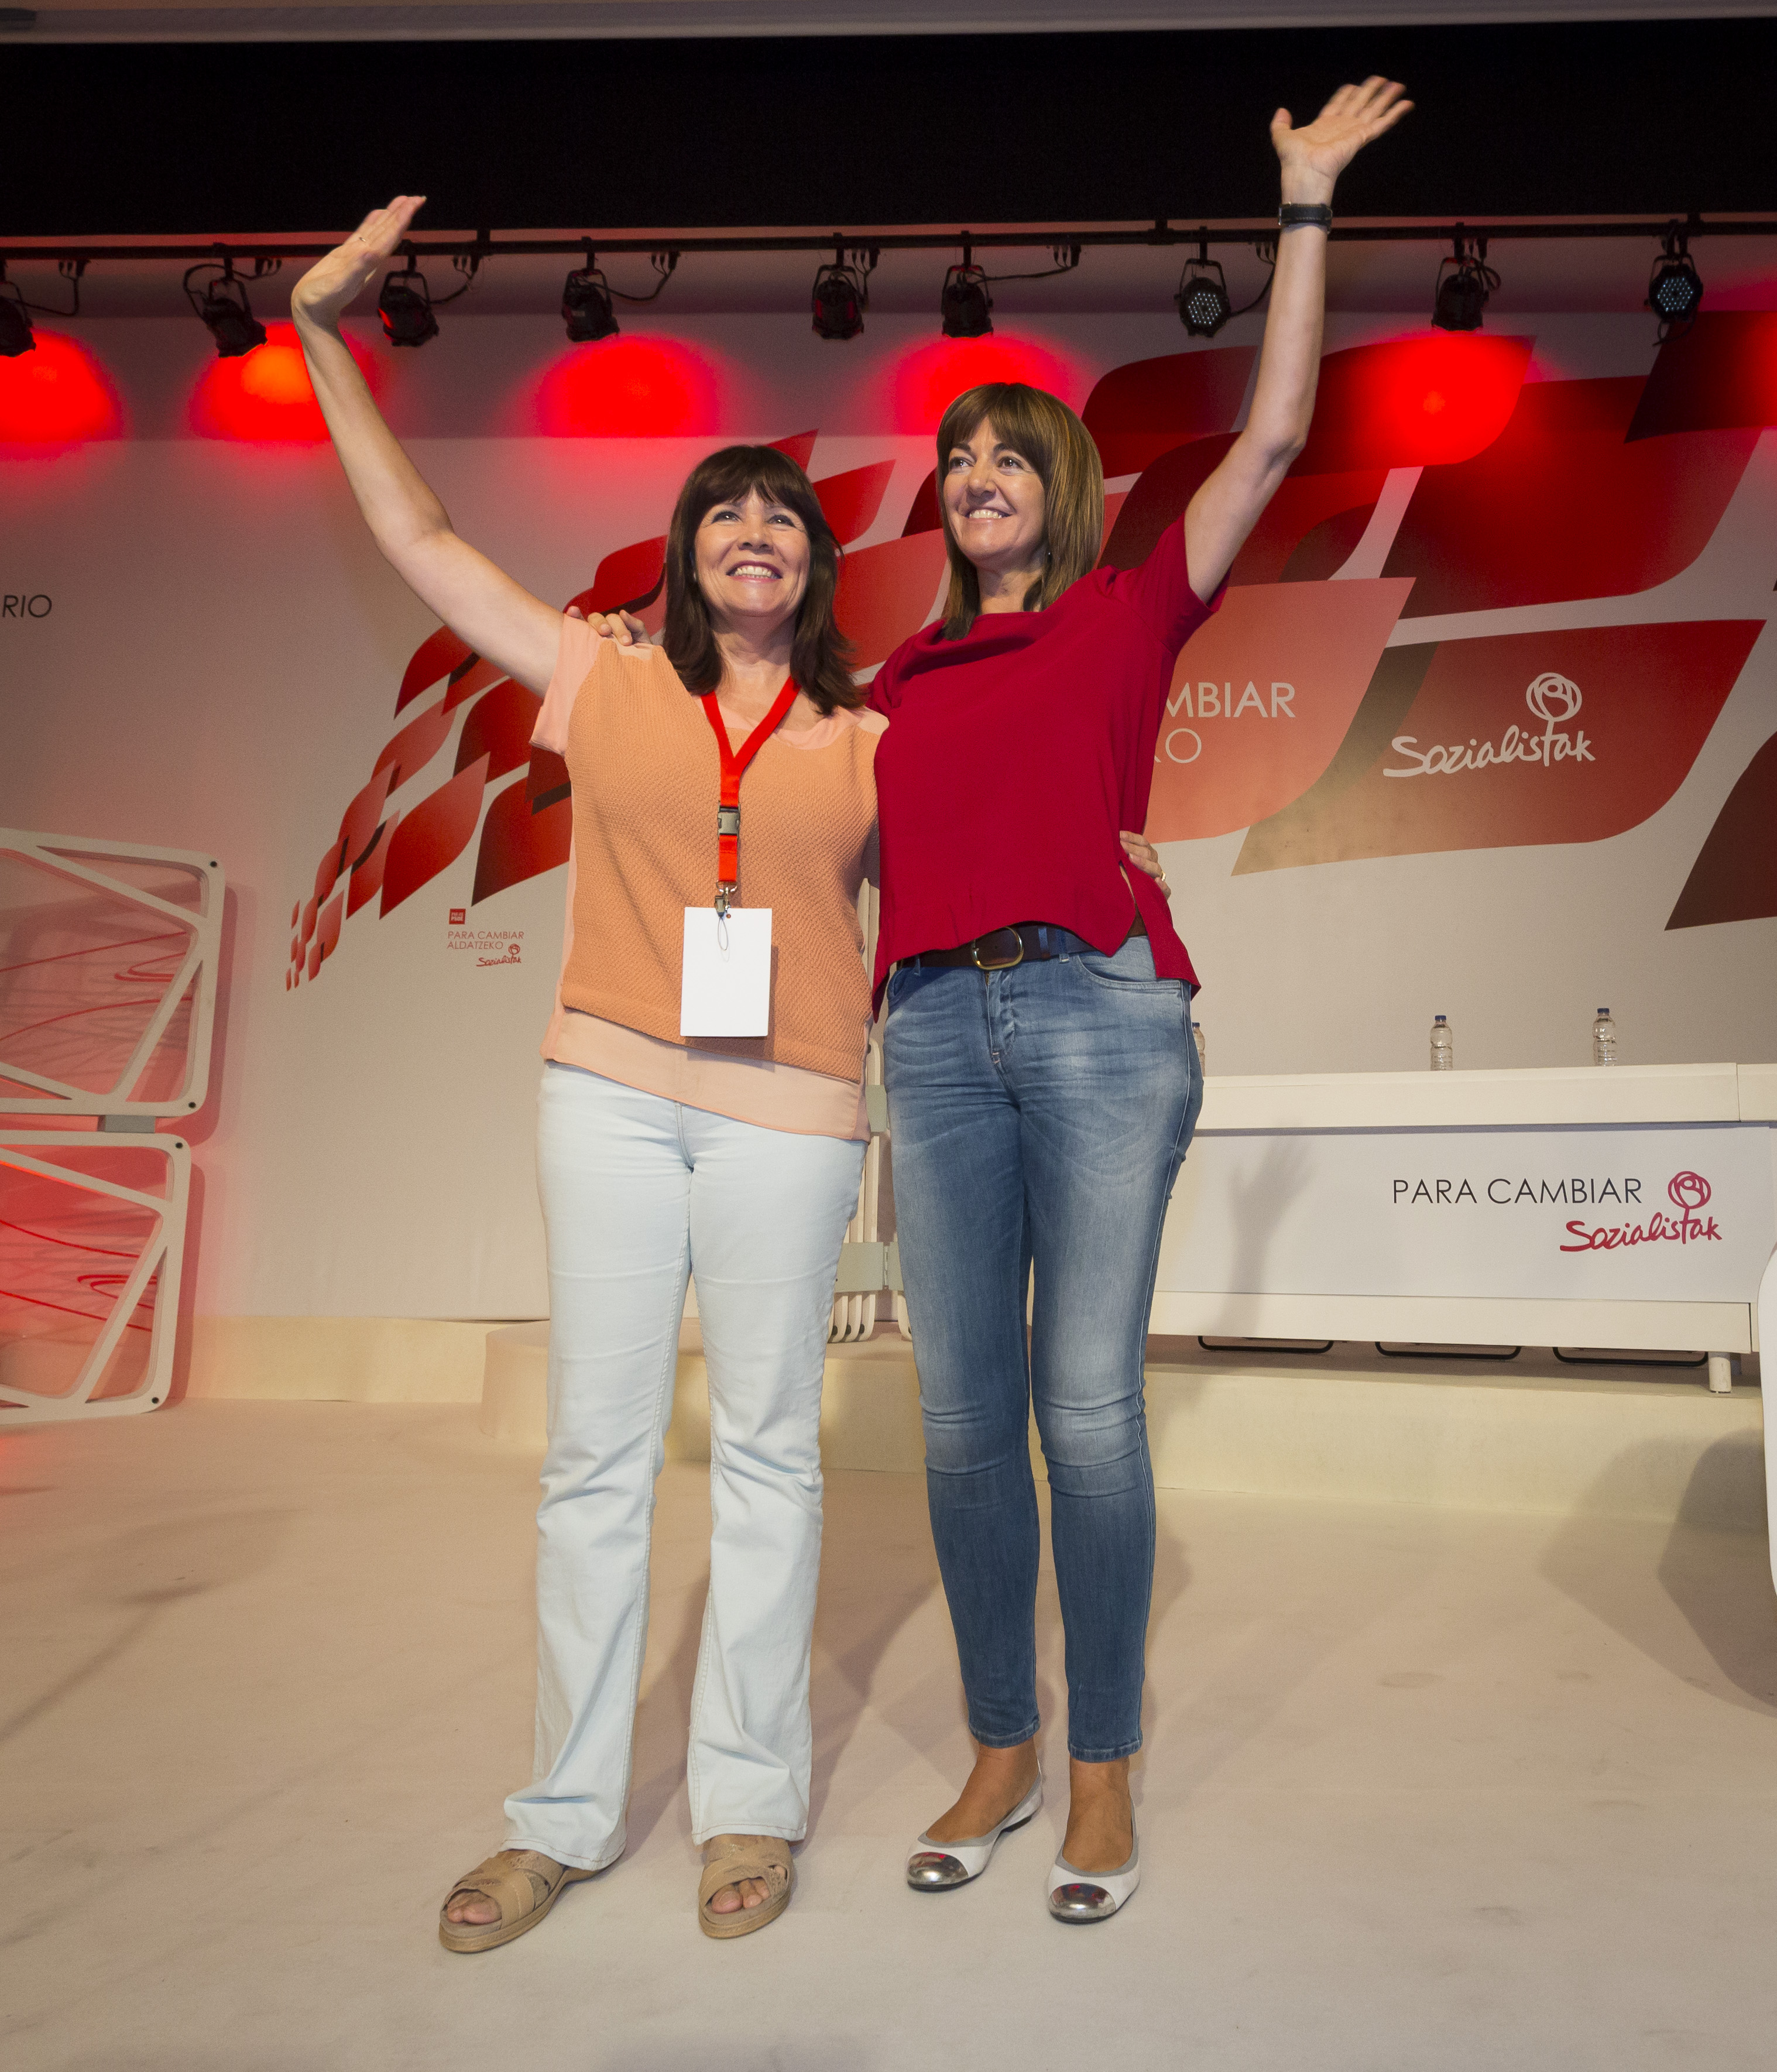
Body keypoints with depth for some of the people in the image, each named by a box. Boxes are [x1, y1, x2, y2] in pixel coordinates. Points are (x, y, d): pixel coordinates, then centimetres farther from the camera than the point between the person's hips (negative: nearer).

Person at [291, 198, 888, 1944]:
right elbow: (415, 537, 12)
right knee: (595, 1448, 6)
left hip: (788, 1110, 0)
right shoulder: (602, 684, 9)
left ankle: (748, 1802, 22)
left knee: (764, 1449, 6)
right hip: (611, 1092, 1)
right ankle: (565, 1814, 21)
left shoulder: (866, 740, 9)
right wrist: (325, 337, 12)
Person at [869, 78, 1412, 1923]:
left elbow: (1272, 435, 6)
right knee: (963, 1413, 4)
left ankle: (1106, 1768, 13)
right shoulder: (899, 681, 21)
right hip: (934, 1028, 4)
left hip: (1098, 1013, -3)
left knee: (1088, 1407, -4)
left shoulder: (1130, 612, 13)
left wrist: (1308, 202, 9)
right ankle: (1001, 1752, 20)